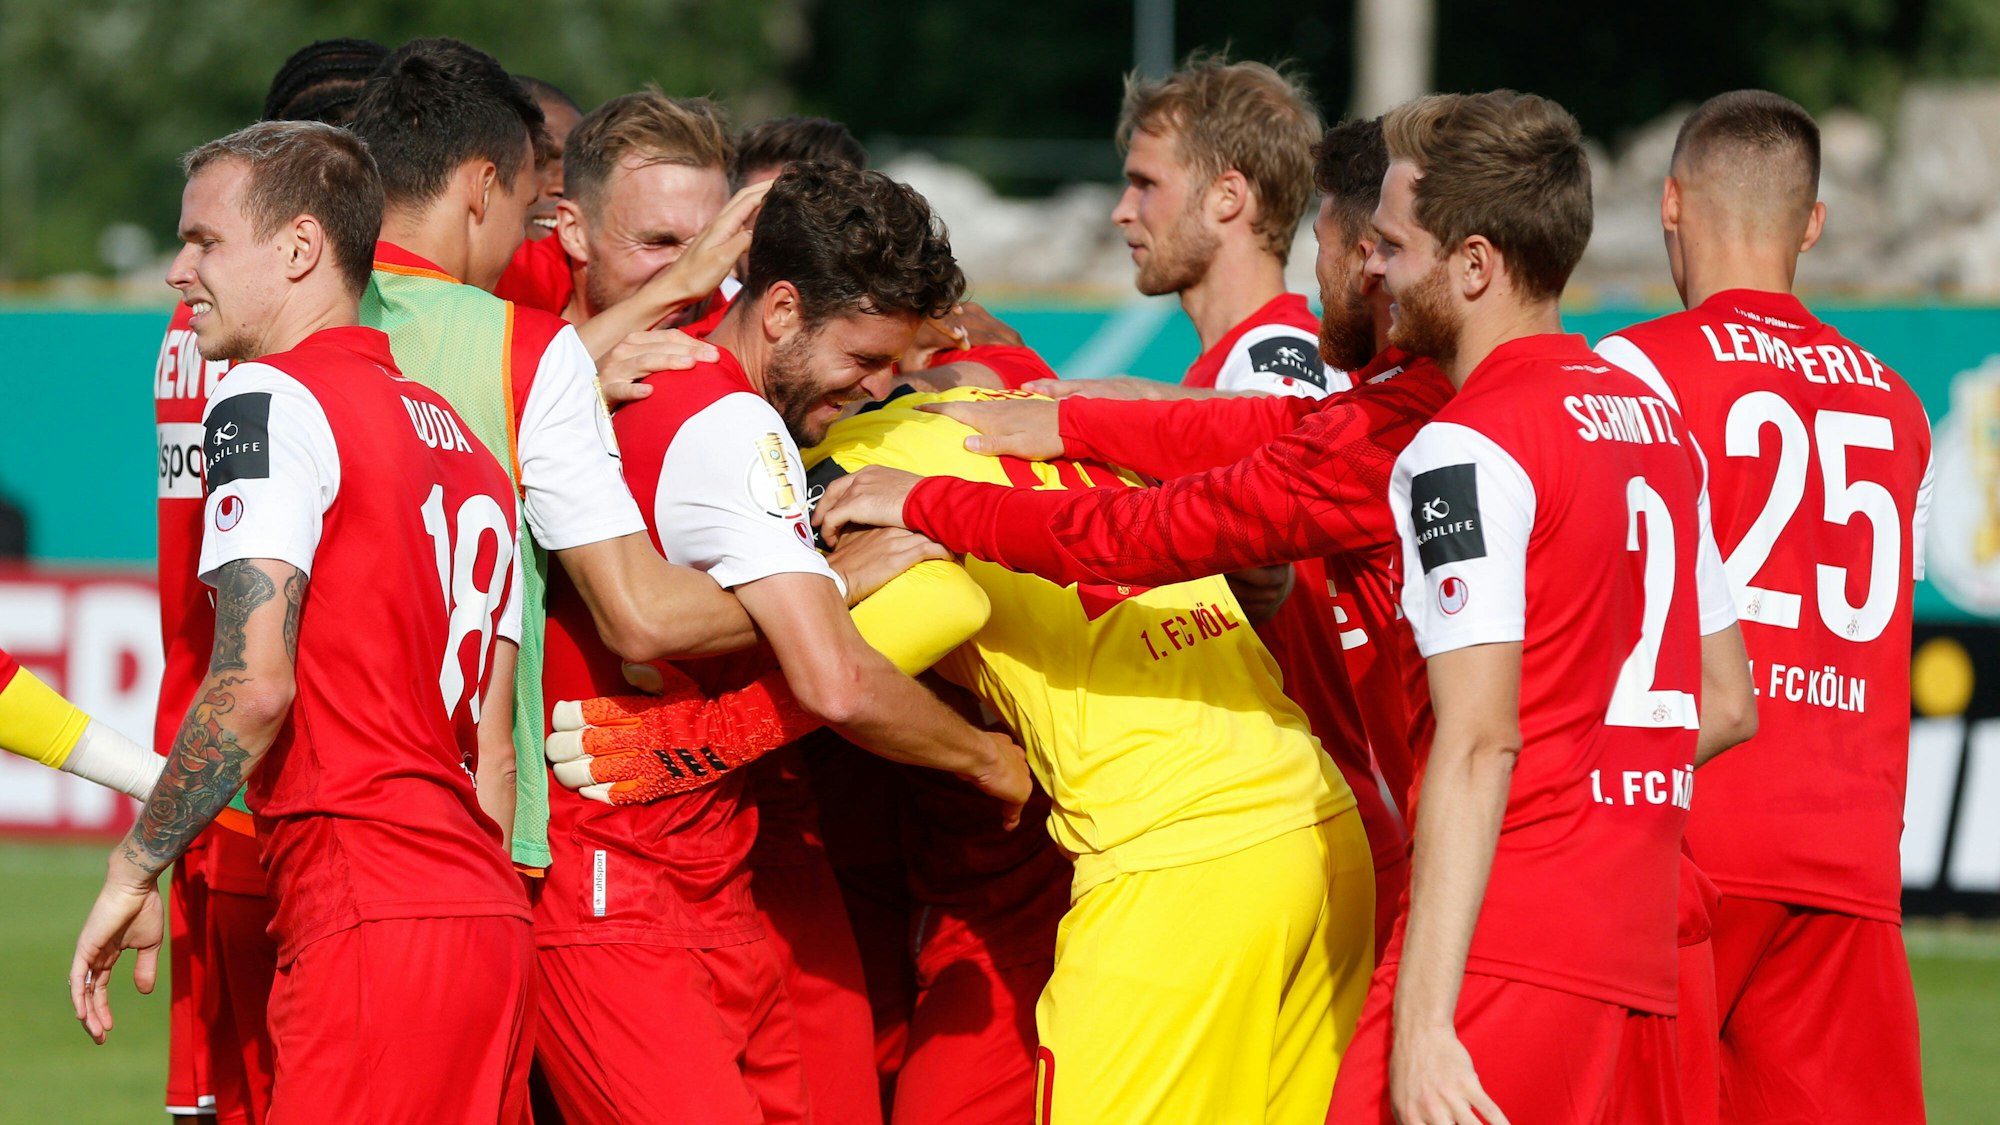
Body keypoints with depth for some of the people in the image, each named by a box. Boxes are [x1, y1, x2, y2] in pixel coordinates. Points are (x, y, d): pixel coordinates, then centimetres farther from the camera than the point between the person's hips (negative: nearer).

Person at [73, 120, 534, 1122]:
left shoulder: (269, 400, -5)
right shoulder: (461, 439, 21)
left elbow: (255, 685, -15)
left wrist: (133, 869, -6)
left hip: (372, 920, -9)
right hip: (493, 916, 9)